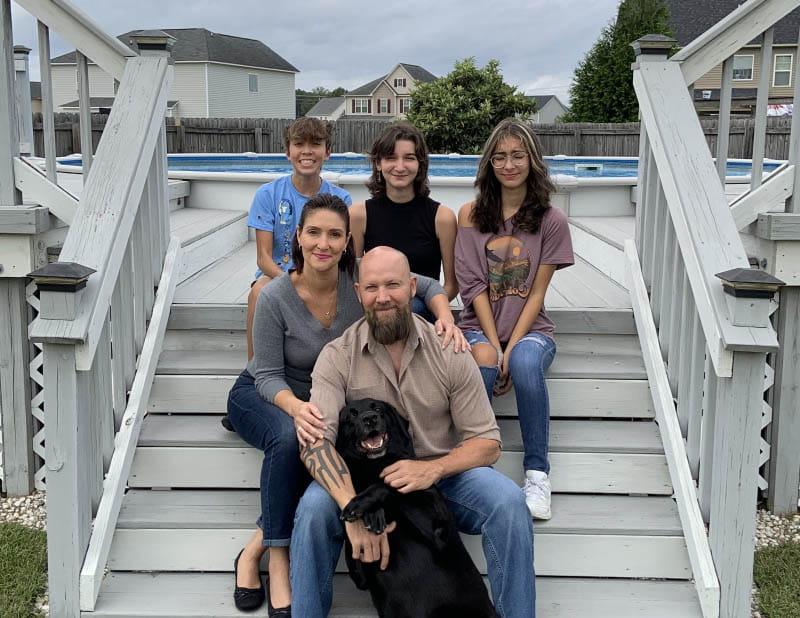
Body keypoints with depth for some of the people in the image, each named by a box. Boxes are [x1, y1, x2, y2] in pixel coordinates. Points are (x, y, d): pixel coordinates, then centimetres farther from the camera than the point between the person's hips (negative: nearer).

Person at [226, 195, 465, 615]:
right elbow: (268, 376, -18)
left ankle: (255, 548, -19)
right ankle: (277, 560, -26)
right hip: (260, 396, -2)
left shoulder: (358, 281, -16)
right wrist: (296, 407, -40)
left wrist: (446, 320, -26)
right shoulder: (275, 297, -22)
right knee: (289, 437, -37)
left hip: (323, 400, 3)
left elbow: (428, 286, -4)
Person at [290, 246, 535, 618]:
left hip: (442, 475, 1)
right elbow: (316, 441, -18)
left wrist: (432, 469, -24)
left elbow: (487, 442, -3)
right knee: (314, 507, -30)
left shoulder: (449, 352, -4)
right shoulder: (337, 357, -6)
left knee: (508, 501, -26)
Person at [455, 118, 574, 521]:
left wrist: (511, 349, -15)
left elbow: (537, 292, -3)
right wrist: (494, 348, -13)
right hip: (480, 326, 0)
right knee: (482, 362, -35)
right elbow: (473, 287, -3)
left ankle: (537, 473, -22)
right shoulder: (471, 215, 3)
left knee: (526, 363, -35)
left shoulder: (551, 220, 1)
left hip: (530, 328, 0)